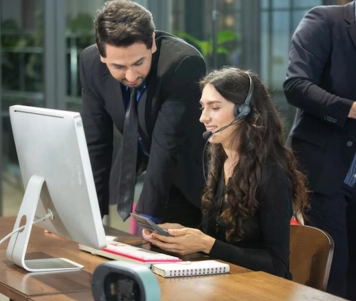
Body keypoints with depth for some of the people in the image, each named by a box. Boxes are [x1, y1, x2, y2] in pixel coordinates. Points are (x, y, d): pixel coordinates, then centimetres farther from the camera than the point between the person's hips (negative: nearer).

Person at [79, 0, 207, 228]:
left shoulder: (185, 63, -31)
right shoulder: (91, 62, -16)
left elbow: (168, 148, -32)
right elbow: (96, 142, -11)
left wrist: (147, 217, -34)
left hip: (188, 177, -3)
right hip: (137, 169, 3)